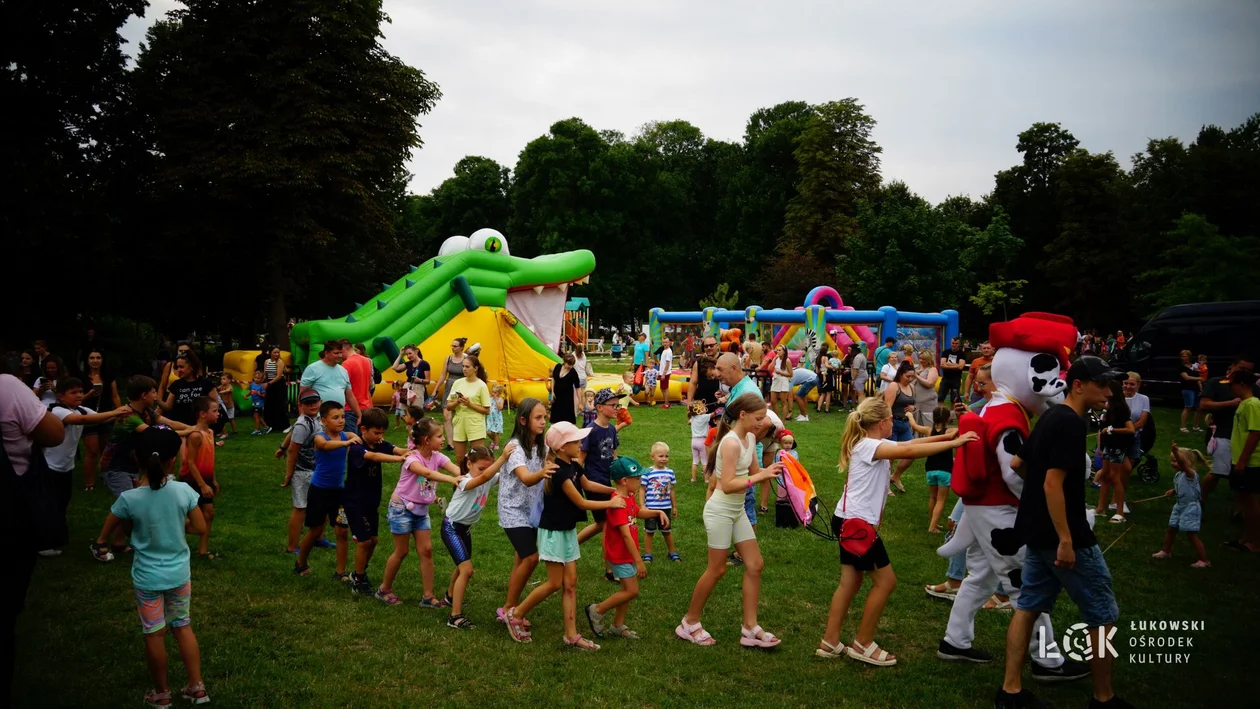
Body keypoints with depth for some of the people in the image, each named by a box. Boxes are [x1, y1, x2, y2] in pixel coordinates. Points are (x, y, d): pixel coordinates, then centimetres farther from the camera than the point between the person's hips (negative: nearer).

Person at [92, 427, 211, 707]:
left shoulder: (129, 499, -20)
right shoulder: (184, 491, -16)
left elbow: (104, 537, -6)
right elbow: (200, 527, -5)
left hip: (147, 577, -2)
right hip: (179, 573, 2)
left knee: (155, 634, 13)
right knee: (183, 627, 19)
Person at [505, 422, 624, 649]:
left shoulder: (574, 466, 2)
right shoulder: (559, 472, -24)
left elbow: (587, 485, 22)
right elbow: (581, 503, -20)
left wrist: (615, 490, 15)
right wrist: (611, 503, -11)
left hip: (568, 530, 8)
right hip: (553, 531, -8)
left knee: (571, 582, 7)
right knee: (555, 583, -2)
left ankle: (571, 635, 12)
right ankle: (516, 615, 16)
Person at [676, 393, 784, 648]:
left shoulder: (750, 438, 4)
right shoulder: (731, 442, -22)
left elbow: (754, 471, 11)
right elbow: (727, 485, -26)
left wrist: (770, 471, -8)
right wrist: (760, 477, -28)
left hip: (738, 511, 9)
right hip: (720, 511, -9)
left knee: (755, 565, 6)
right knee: (717, 569, 1)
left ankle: (750, 628, 12)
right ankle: (689, 623, 18)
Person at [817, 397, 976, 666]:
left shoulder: (871, 444, 12)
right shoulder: (869, 446, -18)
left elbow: (907, 445, 11)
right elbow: (910, 451, -28)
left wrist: (945, 436, 4)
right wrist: (954, 443, -24)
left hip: (851, 522, 10)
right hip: (855, 523, -10)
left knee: (850, 581, 13)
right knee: (885, 580, 0)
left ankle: (830, 642, 18)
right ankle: (862, 644, 9)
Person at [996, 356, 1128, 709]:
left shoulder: (1050, 417, 10)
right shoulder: (1070, 424, -19)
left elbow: (1016, 463, 18)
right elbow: (1053, 485, -24)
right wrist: (1065, 541, -23)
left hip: (1037, 532, 10)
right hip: (1061, 535, -9)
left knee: (1029, 606, 10)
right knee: (1103, 615, 4)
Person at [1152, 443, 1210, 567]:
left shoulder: (1190, 474, -21)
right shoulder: (1178, 475, 4)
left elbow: (1183, 464, -43)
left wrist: (1175, 452, -58)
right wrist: (1173, 491, 3)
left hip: (1190, 508, -9)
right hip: (1180, 506, 9)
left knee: (1192, 535, -5)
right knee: (1171, 529, 19)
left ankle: (1204, 560, 4)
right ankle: (1166, 551, 37)